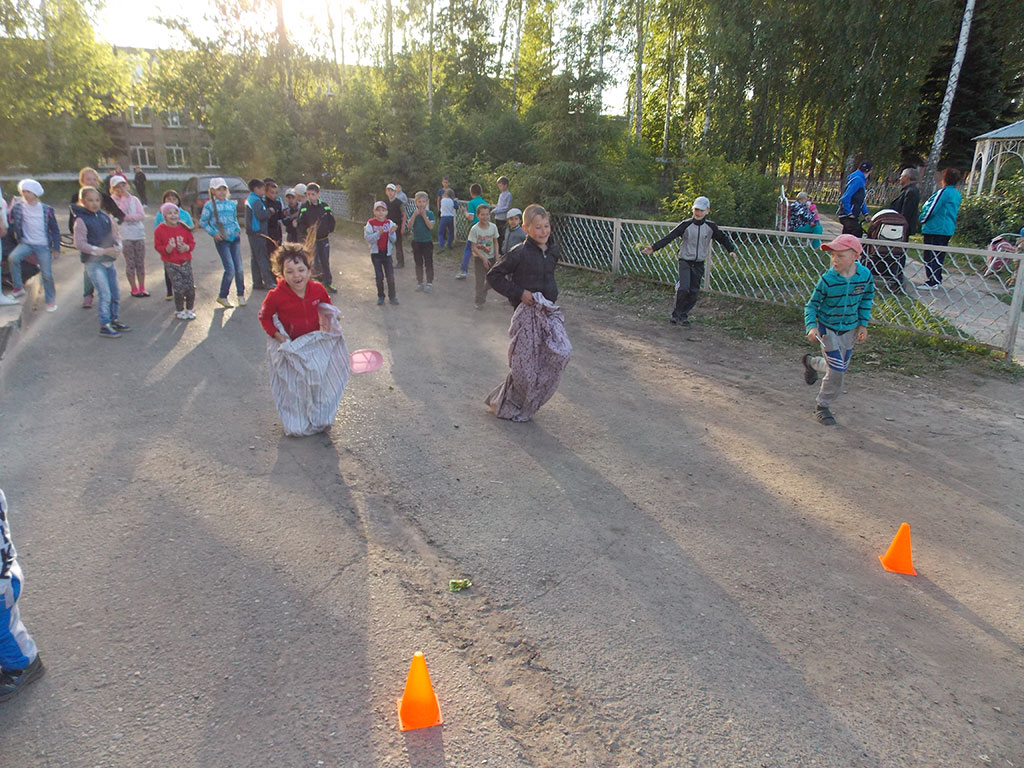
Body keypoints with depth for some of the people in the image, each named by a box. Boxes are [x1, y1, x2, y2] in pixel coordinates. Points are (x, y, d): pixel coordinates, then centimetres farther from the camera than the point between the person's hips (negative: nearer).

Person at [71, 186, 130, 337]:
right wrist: (103, 251, -20)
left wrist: (117, 247, -7)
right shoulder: (81, 220, -9)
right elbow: (80, 243, -14)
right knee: (104, 294, -9)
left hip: (109, 261, 6)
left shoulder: (105, 216, 8)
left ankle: (115, 320, 27)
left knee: (116, 292, 12)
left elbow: (115, 234, 14)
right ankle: (104, 326, 0)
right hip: (94, 262, -6)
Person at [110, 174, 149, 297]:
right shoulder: (113, 200, 3)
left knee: (141, 263, 4)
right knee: (130, 263, 0)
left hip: (139, 234, 2)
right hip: (125, 236, -2)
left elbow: (142, 215, -2)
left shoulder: (134, 199, 9)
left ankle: (142, 288, 10)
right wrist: (124, 198, -10)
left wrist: (127, 217, -12)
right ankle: (134, 289, 7)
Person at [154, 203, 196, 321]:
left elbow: (192, 242, 8)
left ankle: (190, 309, 21)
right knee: (179, 288, -6)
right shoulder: (159, 230, -5)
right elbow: (157, 246, -2)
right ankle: (179, 311, 14)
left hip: (185, 261, 3)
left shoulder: (184, 228, 1)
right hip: (171, 263, -2)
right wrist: (167, 249, -23)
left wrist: (186, 247, -14)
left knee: (190, 286, 1)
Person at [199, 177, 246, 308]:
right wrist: (214, 233, -7)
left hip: (234, 238, 4)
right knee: (230, 269, -10)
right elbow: (202, 222, 2)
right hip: (221, 240, -4)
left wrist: (238, 229, 6)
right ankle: (222, 297, 5)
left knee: (239, 268, 2)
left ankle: (241, 295, 18)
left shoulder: (232, 204, 9)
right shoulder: (209, 205, -3)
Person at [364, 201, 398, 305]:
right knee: (379, 276, 4)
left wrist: (391, 232, -21)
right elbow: (368, 238, -15)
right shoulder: (371, 223, -7)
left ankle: (392, 296, 12)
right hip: (376, 253, -1)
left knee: (390, 276, -1)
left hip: (387, 253, 1)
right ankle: (380, 296, 18)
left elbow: (394, 240, -2)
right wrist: (378, 233, -27)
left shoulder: (389, 223, -1)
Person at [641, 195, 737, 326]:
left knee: (694, 292, 3)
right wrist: (654, 248, -21)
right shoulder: (686, 224, -8)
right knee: (683, 288, -18)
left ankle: (683, 315, 19)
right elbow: (669, 237, -12)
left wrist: (731, 250, -1)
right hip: (685, 261, -3)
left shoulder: (711, 227, 0)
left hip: (699, 264, 3)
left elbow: (723, 238, 13)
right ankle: (675, 314, -1)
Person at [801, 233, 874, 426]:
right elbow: (812, 305, -11)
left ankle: (811, 362, 46)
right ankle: (822, 406, 11)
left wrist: (863, 324, 2)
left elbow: (866, 300, 6)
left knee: (840, 367, 16)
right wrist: (811, 327, -25)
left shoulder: (865, 275, -11)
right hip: (828, 328, -4)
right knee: (836, 370, -7)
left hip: (850, 329, 4)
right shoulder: (827, 279, -20)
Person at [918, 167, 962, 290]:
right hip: (948, 229, 9)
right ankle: (937, 279, 21)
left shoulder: (943, 192, -15)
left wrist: (922, 219, 1)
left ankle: (931, 282, -8)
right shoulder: (957, 194, 13)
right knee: (939, 255, 15)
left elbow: (931, 208, -14)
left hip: (935, 228, -9)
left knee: (930, 256, -6)